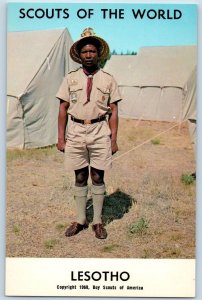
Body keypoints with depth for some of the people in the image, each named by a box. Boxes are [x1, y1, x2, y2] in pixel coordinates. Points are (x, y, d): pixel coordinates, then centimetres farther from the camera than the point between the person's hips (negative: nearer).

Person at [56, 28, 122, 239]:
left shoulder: (108, 79, 3)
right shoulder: (70, 78, 5)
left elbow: (113, 111, 2)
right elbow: (63, 109, 4)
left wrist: (114, 139, -3)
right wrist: (61, 138, -1)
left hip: (100, 131, -1)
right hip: (76, 131, 1)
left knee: (98, 177, 5)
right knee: (80, 177, 9)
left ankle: (97, 222, 18)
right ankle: (80, 220, 22)